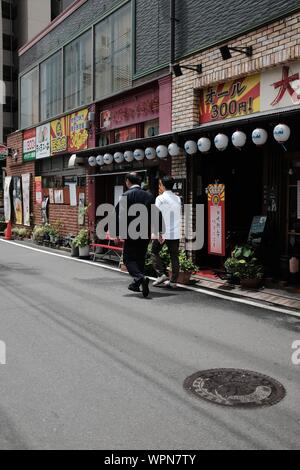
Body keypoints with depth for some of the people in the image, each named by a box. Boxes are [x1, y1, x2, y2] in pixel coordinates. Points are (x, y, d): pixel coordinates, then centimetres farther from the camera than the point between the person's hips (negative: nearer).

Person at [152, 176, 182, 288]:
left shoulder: (160, 199, -7)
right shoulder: (178, 199, 10)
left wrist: (158, 233, -17)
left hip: (163, 232, -5)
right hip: (176, 233, 5)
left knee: (154, 252, 13)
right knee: (174, 256, 7)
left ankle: (161, 274, 2)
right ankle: (173, 281, 9)